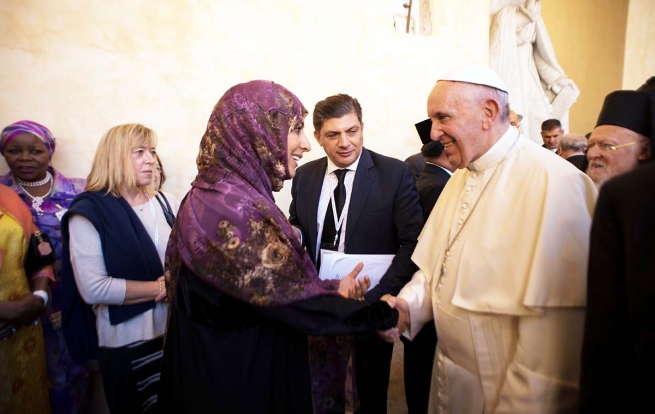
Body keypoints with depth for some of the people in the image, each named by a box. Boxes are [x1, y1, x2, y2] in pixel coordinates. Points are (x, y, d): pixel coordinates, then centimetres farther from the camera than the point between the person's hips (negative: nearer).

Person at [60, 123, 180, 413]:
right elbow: (93, 288, -19)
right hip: (124, 342, -4)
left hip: (175, 332, 4)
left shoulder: (166, 204, 3)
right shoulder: (89, 212, -10)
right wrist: (162, 287, -15)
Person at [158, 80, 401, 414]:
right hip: (238, 380, -8)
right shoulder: (231, 209, -27)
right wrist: (385, 314, -17)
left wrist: (332, 289, 3)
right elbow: (298, 304, -26)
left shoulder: (231, 195, 2)